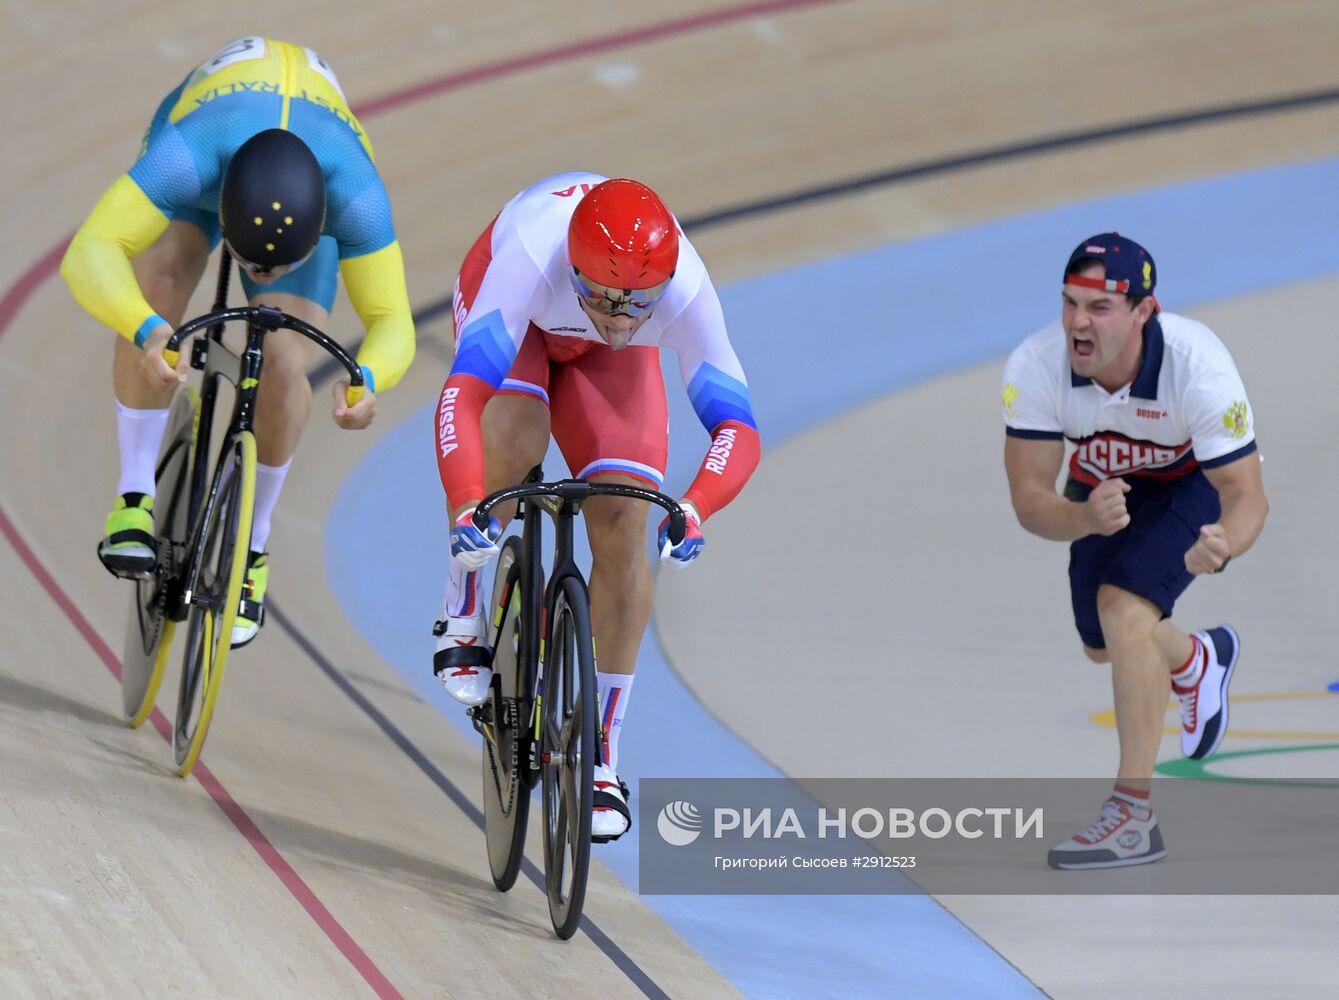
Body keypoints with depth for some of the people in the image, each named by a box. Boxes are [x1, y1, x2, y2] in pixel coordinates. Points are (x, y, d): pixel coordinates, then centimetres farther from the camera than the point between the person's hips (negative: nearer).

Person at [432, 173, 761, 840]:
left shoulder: (685, 293, -40)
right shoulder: (532, 258, -45)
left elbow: (736, 429, -41)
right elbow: (463, 392, -52)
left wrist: (693, 510, -61)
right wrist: (466, 508, -67)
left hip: (605, 359, 1)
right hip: (517, 314, -1)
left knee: (624, 532, -13)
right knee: (516, 439, -34)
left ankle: (600, 752, -1)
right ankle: (463, 615, -10)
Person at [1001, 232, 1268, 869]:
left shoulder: (1197, 366, -40)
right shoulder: (1035, 368, -33)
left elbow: (1245, 494, -35)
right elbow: (1029, 501, -30)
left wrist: (1220, 548, -59)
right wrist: (1085, 518, -53)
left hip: (1194, 481, -4)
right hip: (1102, 481, 4)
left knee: (1124, 607, -27)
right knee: (1103, 647, 17)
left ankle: (1134, 814, -20)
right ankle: (1199, 661, 55)